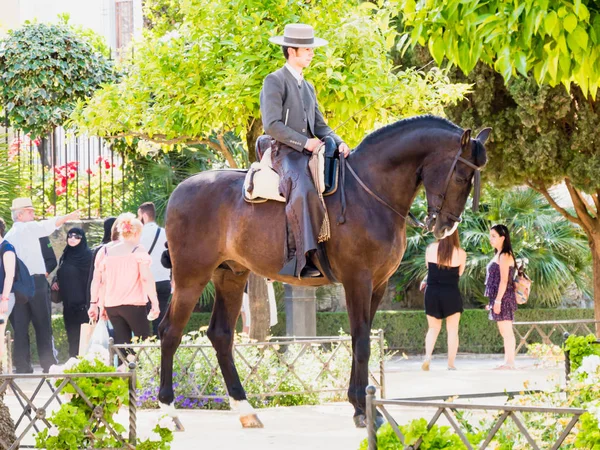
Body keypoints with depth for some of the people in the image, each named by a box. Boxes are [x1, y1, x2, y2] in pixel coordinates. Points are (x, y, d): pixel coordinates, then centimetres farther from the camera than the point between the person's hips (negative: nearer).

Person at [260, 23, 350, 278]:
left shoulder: (308, 88, 25)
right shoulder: (274, 82, -1)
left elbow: (320, 126, 22)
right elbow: (272, 124, -12)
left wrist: (338, 143, 1)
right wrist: (304, 142, -18)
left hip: (309, 153, 8)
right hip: (284, 153, -8)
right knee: (304, 189, -35)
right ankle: (305, 258, -42)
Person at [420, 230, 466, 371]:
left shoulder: (431, 249, -4)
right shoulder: (461, 253, -8)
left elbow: (429, 268, 8)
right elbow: (459, 273, 5)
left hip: (432, 293, 2)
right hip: (451, 294, -2)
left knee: (433, 328, 15)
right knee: (452, 331, 9)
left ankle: (428, 356, -6)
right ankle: (451, 364, 7)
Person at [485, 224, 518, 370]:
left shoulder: (504, 256, -13)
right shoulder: (498, 255, 16)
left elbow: (504, 280, -18)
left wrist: (497, 300, -20)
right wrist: (492, 300, 19)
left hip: (503, 297, -10)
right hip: (499, 298, 10)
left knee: (507, 332, -8)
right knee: (505, 332, 12)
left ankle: (510, 362, -7)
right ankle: (508, 362, 15)